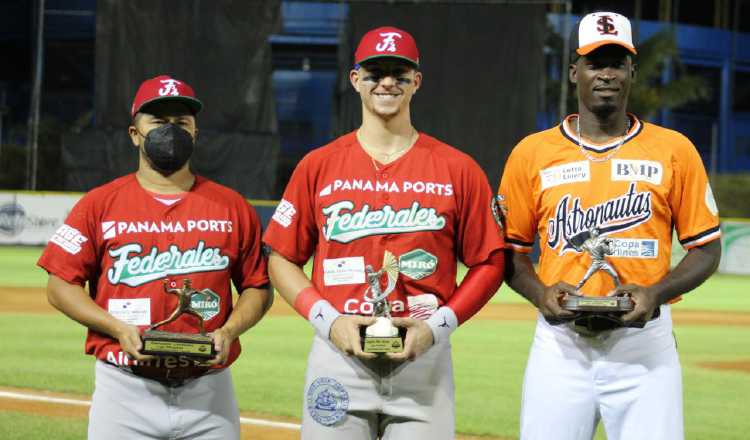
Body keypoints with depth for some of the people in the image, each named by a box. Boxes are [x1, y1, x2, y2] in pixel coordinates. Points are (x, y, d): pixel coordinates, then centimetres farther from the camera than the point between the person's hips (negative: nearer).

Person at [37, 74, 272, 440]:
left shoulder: (232, 207, 8)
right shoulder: (100, 204, 4)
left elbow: (257, 287, 12)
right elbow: (60, 285, 3)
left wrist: (228, 331, -8)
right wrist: (118, 328, -11)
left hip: (208, 393, 1)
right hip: (125, 392, -1)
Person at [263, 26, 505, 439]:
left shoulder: (457, 169, 4)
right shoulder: (318, 166, 6)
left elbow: (489, 262, 5)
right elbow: (281, 258, 9)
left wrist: (438, 325, -8)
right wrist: (326, 318, -6)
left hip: (425, 356, 0)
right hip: (339, 354, 1)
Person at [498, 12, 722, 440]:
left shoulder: (674, 150, 5)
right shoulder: (533, 153, 7)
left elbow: (707, 248, 7)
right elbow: (510, 248, 13)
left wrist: (655, 292, -11)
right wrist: (540, 292, -7)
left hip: (645, 346, -1)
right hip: (560, 341, 1)